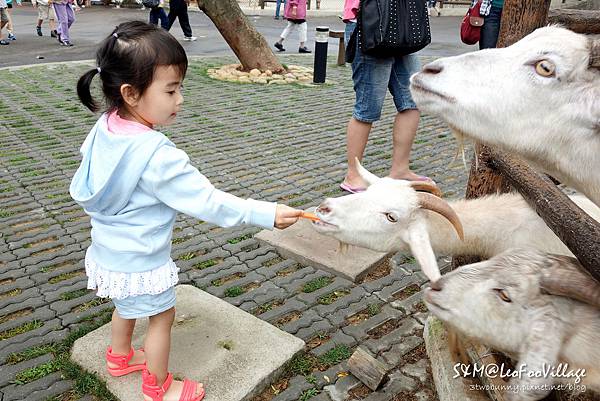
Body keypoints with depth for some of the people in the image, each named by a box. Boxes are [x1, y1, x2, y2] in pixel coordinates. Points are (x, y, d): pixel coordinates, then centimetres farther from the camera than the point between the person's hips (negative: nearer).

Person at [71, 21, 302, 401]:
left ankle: (120, 356, 54)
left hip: (108, 252, 8)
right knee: (162, 316, 14)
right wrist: (268, 214, -30)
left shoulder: (103, 129, -8)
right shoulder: (157, 155, -34)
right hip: (141, 263, -8)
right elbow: (208, 202, -33)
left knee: (127, 305, 31)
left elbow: (81, 187, 5)